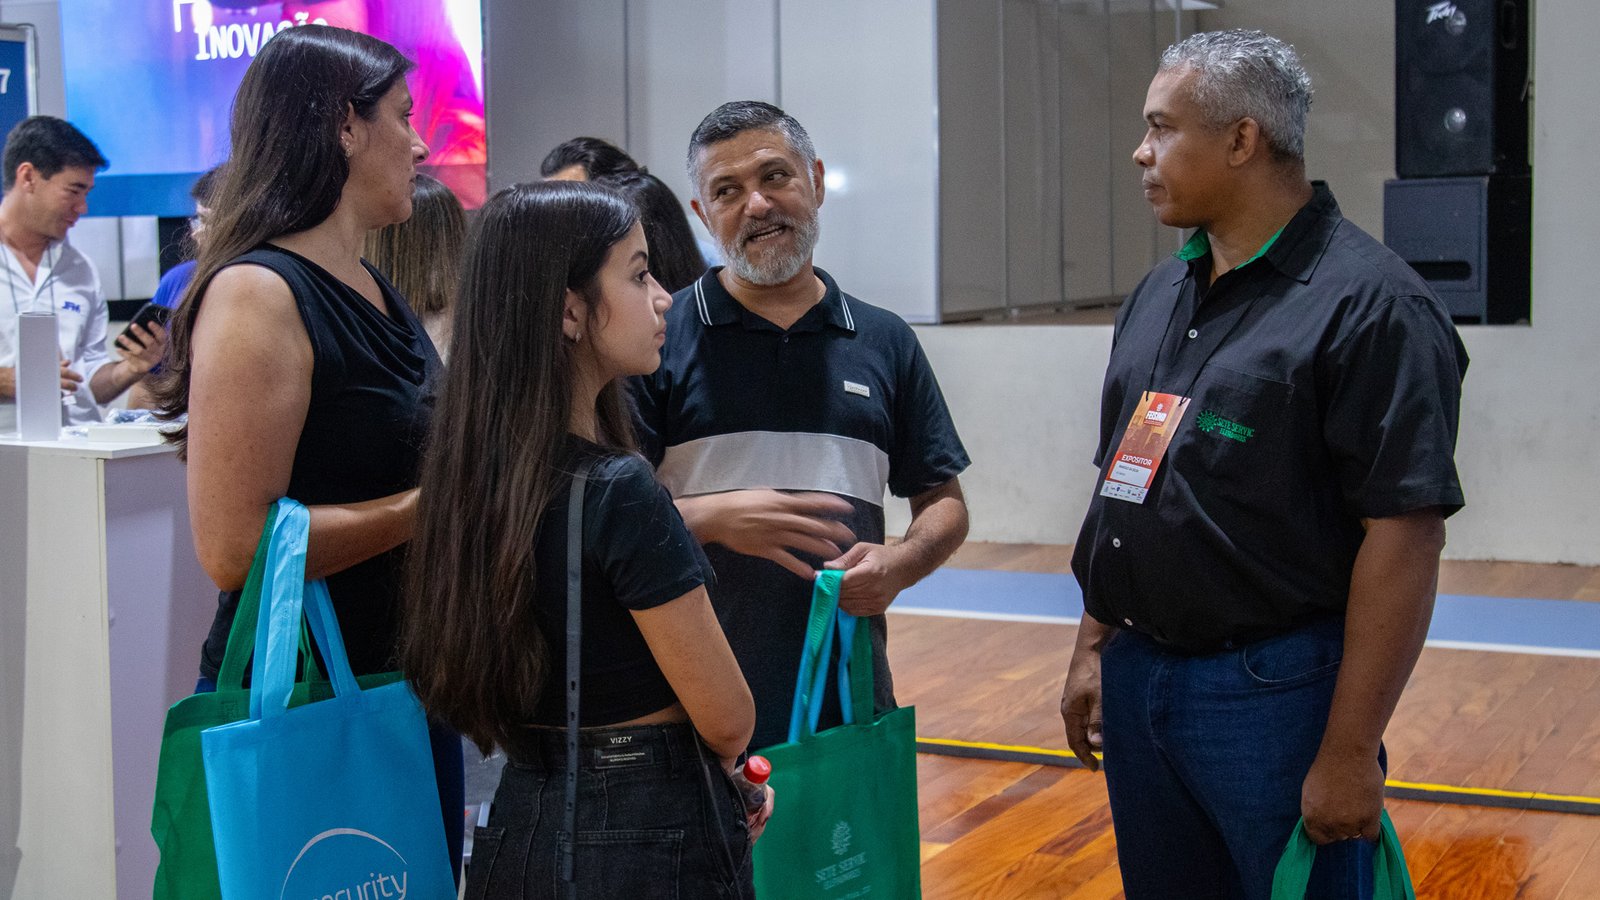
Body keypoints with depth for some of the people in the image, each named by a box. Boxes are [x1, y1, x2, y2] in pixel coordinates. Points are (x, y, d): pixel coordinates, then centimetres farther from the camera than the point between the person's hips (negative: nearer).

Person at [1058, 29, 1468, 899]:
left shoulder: (1367, 305, -14)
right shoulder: (1158, 295, 11)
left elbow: (1404, 537, -18)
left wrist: (1349, 756, -20)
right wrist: (1093, 648, 14)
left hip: (1274, 697, -7)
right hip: (1135, 681, 7)